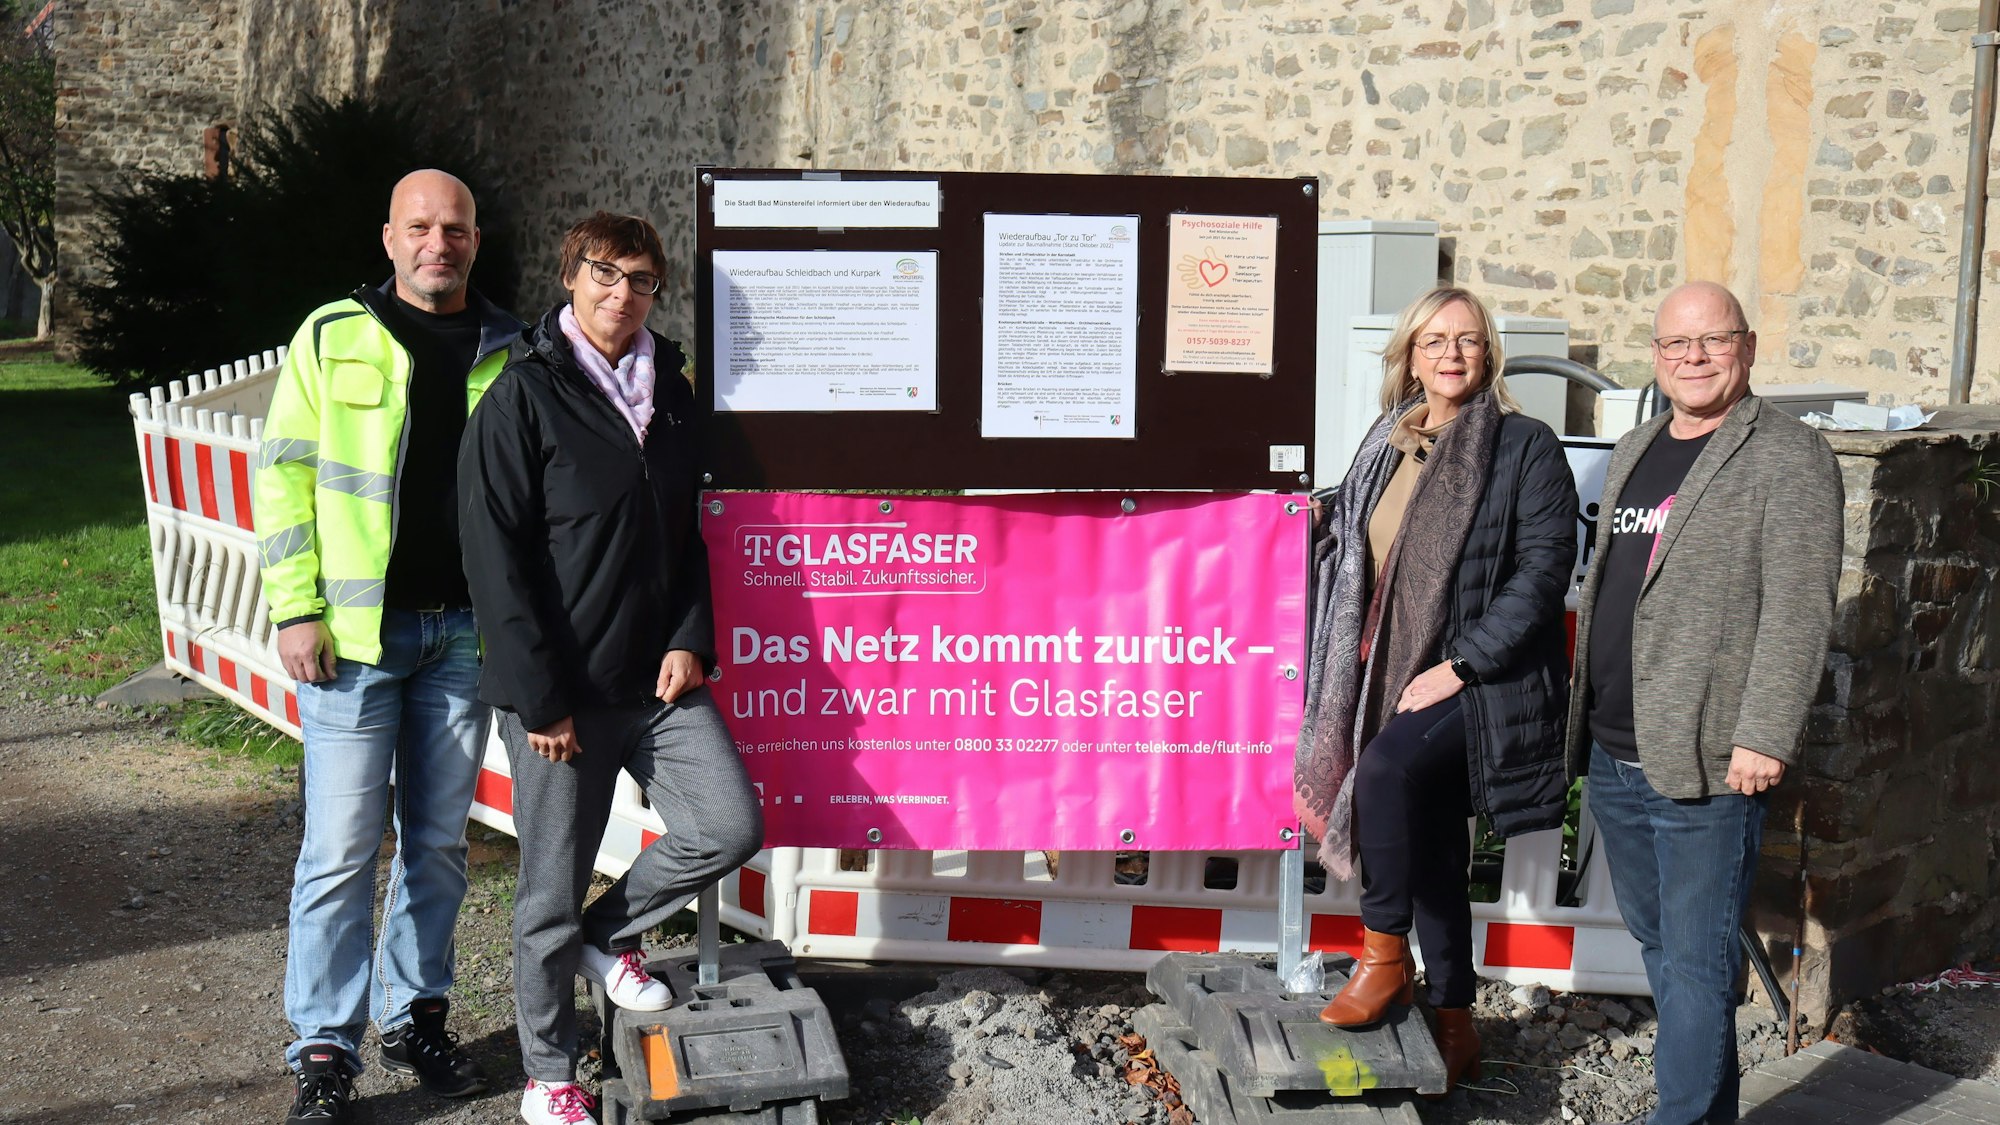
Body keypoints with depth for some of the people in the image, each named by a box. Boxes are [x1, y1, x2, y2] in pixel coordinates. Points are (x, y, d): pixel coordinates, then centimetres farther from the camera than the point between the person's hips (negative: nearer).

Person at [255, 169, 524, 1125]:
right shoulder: (333, 337, 0)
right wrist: (296, 609, -8)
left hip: (466, 632, 3)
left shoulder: (509, 352, 8)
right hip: (356, 632, -3)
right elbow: (283, 474, 0)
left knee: (439, 838, 11)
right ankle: (324, 1047, 8)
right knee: (341, 845, -3)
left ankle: (414, 1013, 26)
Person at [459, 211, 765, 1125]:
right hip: (560, 690, -5)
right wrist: (540, 696, -15)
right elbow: (496, 559, -12)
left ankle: (610, 933, 25)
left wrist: (690, 640, 1)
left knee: (731, 827, -2)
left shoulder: (670, 391, 10)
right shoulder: (523, 398, -9)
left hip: (661, 678, 5)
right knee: (552, 888, 5)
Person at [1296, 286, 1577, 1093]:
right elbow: (1355, 558, 23)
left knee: (1387, 771, -29)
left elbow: (1543, 570, -14)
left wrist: (1460, 664, -18)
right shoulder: (1388, 445, 11)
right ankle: (1452, 1021, 25)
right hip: (1400, 679, 6)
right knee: (1432, 852, 11)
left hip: (1483, 683, -6)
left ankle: (1384, 957, -11)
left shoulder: (1526, 448, -6)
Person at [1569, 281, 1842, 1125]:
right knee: (1656, 944, 17)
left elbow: (1798, 613, -14)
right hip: (1615, 757, 8)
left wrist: (1763, 737, -20)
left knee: (1696, 963, -4)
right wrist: (1583, 717, 19)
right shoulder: (1633, 454, 16)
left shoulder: (1789, 458, -7)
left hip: (1706, 764, -8)